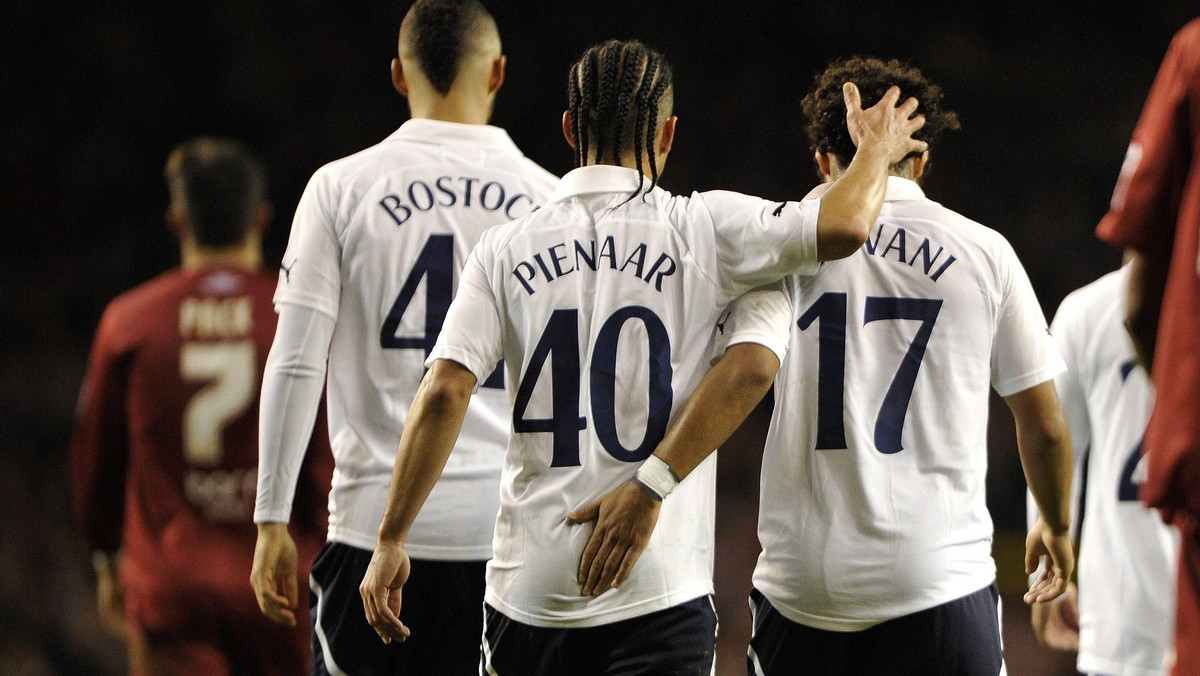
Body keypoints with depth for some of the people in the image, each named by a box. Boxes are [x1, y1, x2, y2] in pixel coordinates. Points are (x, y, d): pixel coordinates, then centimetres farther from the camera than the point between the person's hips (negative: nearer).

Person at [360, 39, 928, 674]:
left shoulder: (505, 248, 3)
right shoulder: (698, 230, -2)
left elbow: (443, 393, -4)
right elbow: (844, 225, -9)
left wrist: (391, 540, 0)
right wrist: (876, 150, 13)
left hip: (529, 591, 2)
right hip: (659, 594, -2)